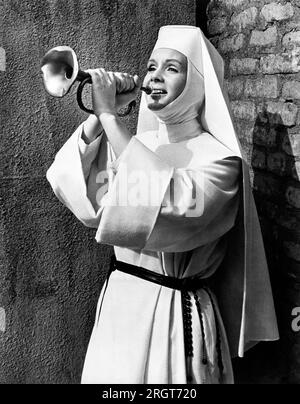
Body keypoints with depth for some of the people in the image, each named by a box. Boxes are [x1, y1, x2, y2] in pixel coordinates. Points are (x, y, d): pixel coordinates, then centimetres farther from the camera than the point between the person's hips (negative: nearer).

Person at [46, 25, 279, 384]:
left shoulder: (219, 158, -12)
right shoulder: (132, 142, 6)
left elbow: (170, 205, -30)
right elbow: (78, 193, -4)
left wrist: (109, 115, -25)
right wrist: (99, 116, -14)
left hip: (176, 313, -5)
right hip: (118, 301, 5)